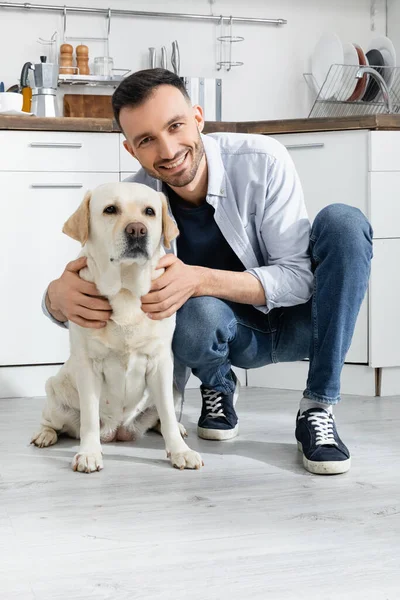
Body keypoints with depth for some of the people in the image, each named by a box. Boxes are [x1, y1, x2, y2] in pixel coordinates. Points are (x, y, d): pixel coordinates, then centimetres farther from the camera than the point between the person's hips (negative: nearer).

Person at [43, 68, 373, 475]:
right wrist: (60, 295, -38)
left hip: (298, 320, 0)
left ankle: (318, 408, -20)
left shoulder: (263, 160, -22)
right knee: (195, 310, -36)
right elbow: (81, 277, -10)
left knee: (343, 222, -28)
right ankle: (218, 386, 3)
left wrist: (201, 279, -38)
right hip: (234, 336, 0)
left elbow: (300, 278, -21)